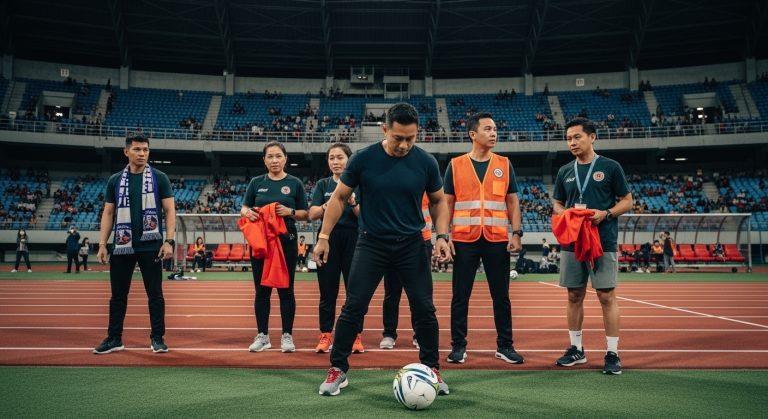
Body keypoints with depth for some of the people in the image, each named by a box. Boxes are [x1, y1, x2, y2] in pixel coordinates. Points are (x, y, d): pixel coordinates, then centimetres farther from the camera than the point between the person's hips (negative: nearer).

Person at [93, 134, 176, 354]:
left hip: (151, 246, -2)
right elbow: (108, 213, 10)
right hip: (122, 246, 3)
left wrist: (169, 241, -11)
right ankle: (114, 338, 19)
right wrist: (102, 244, 2)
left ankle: (157, 338, 13)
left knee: (155, 294, 3)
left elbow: (169, 210, -1)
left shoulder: (159, 178, 1)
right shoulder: (115, 180, 8)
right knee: (118, 295, 9)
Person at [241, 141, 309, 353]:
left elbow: (305, 214, 4)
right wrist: (247, 213, -12)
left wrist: (290, 212, -16)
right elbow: (244, 208, 11)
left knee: (286, 289, 3)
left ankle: (287, 335, 12)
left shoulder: (294, 183, 3)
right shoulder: (256, 183, 8)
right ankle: (262, 335, 16)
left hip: (286, 242, -2)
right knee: (262, 289, 6)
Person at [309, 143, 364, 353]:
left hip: (353, 240, -1)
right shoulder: (323, 185, 10)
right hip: (328, 240, 1)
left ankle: (356, 336, 10)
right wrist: (327, 206, -21)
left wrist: (353, 203, -22)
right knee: (327, 291, 4)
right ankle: (325, 336, 13)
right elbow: (312, 214, -2)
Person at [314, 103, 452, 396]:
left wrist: (442, 235, -6)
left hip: (411, 245, 1)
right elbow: (339, 197, 1)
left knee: (424, 309, 1)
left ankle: (432, 370, 20)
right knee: (353, 308, -2)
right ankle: (338, 370, 13)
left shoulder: (426, 162, -6)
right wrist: (324, 236, -2)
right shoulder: (363, 159, -9)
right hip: (371, 243, -1)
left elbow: (439, 201, 8)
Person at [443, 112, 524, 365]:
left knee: (501, 296, 7)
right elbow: (447, 203, 6)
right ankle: (458, 346, 15)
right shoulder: (456, 165, 5)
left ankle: (504, 346, 19)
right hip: (464, 240, -1)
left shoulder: (504, 164, 9)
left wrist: (516, 233, -1)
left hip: (497, 240, 1)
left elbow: (512, 202, 10)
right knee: (460, 296, 3)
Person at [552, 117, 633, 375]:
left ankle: (612, 353, 6)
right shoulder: (565, 172, 12)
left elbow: (627, 201, 3)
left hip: (603, 242, -4)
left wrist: (605, 214, -15)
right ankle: (576, 349, 22)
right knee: (574, 296, 9)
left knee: (607, 296, -3)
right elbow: (557, 204, 18)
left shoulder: (610, 167, 1)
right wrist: (567, 214, -4)